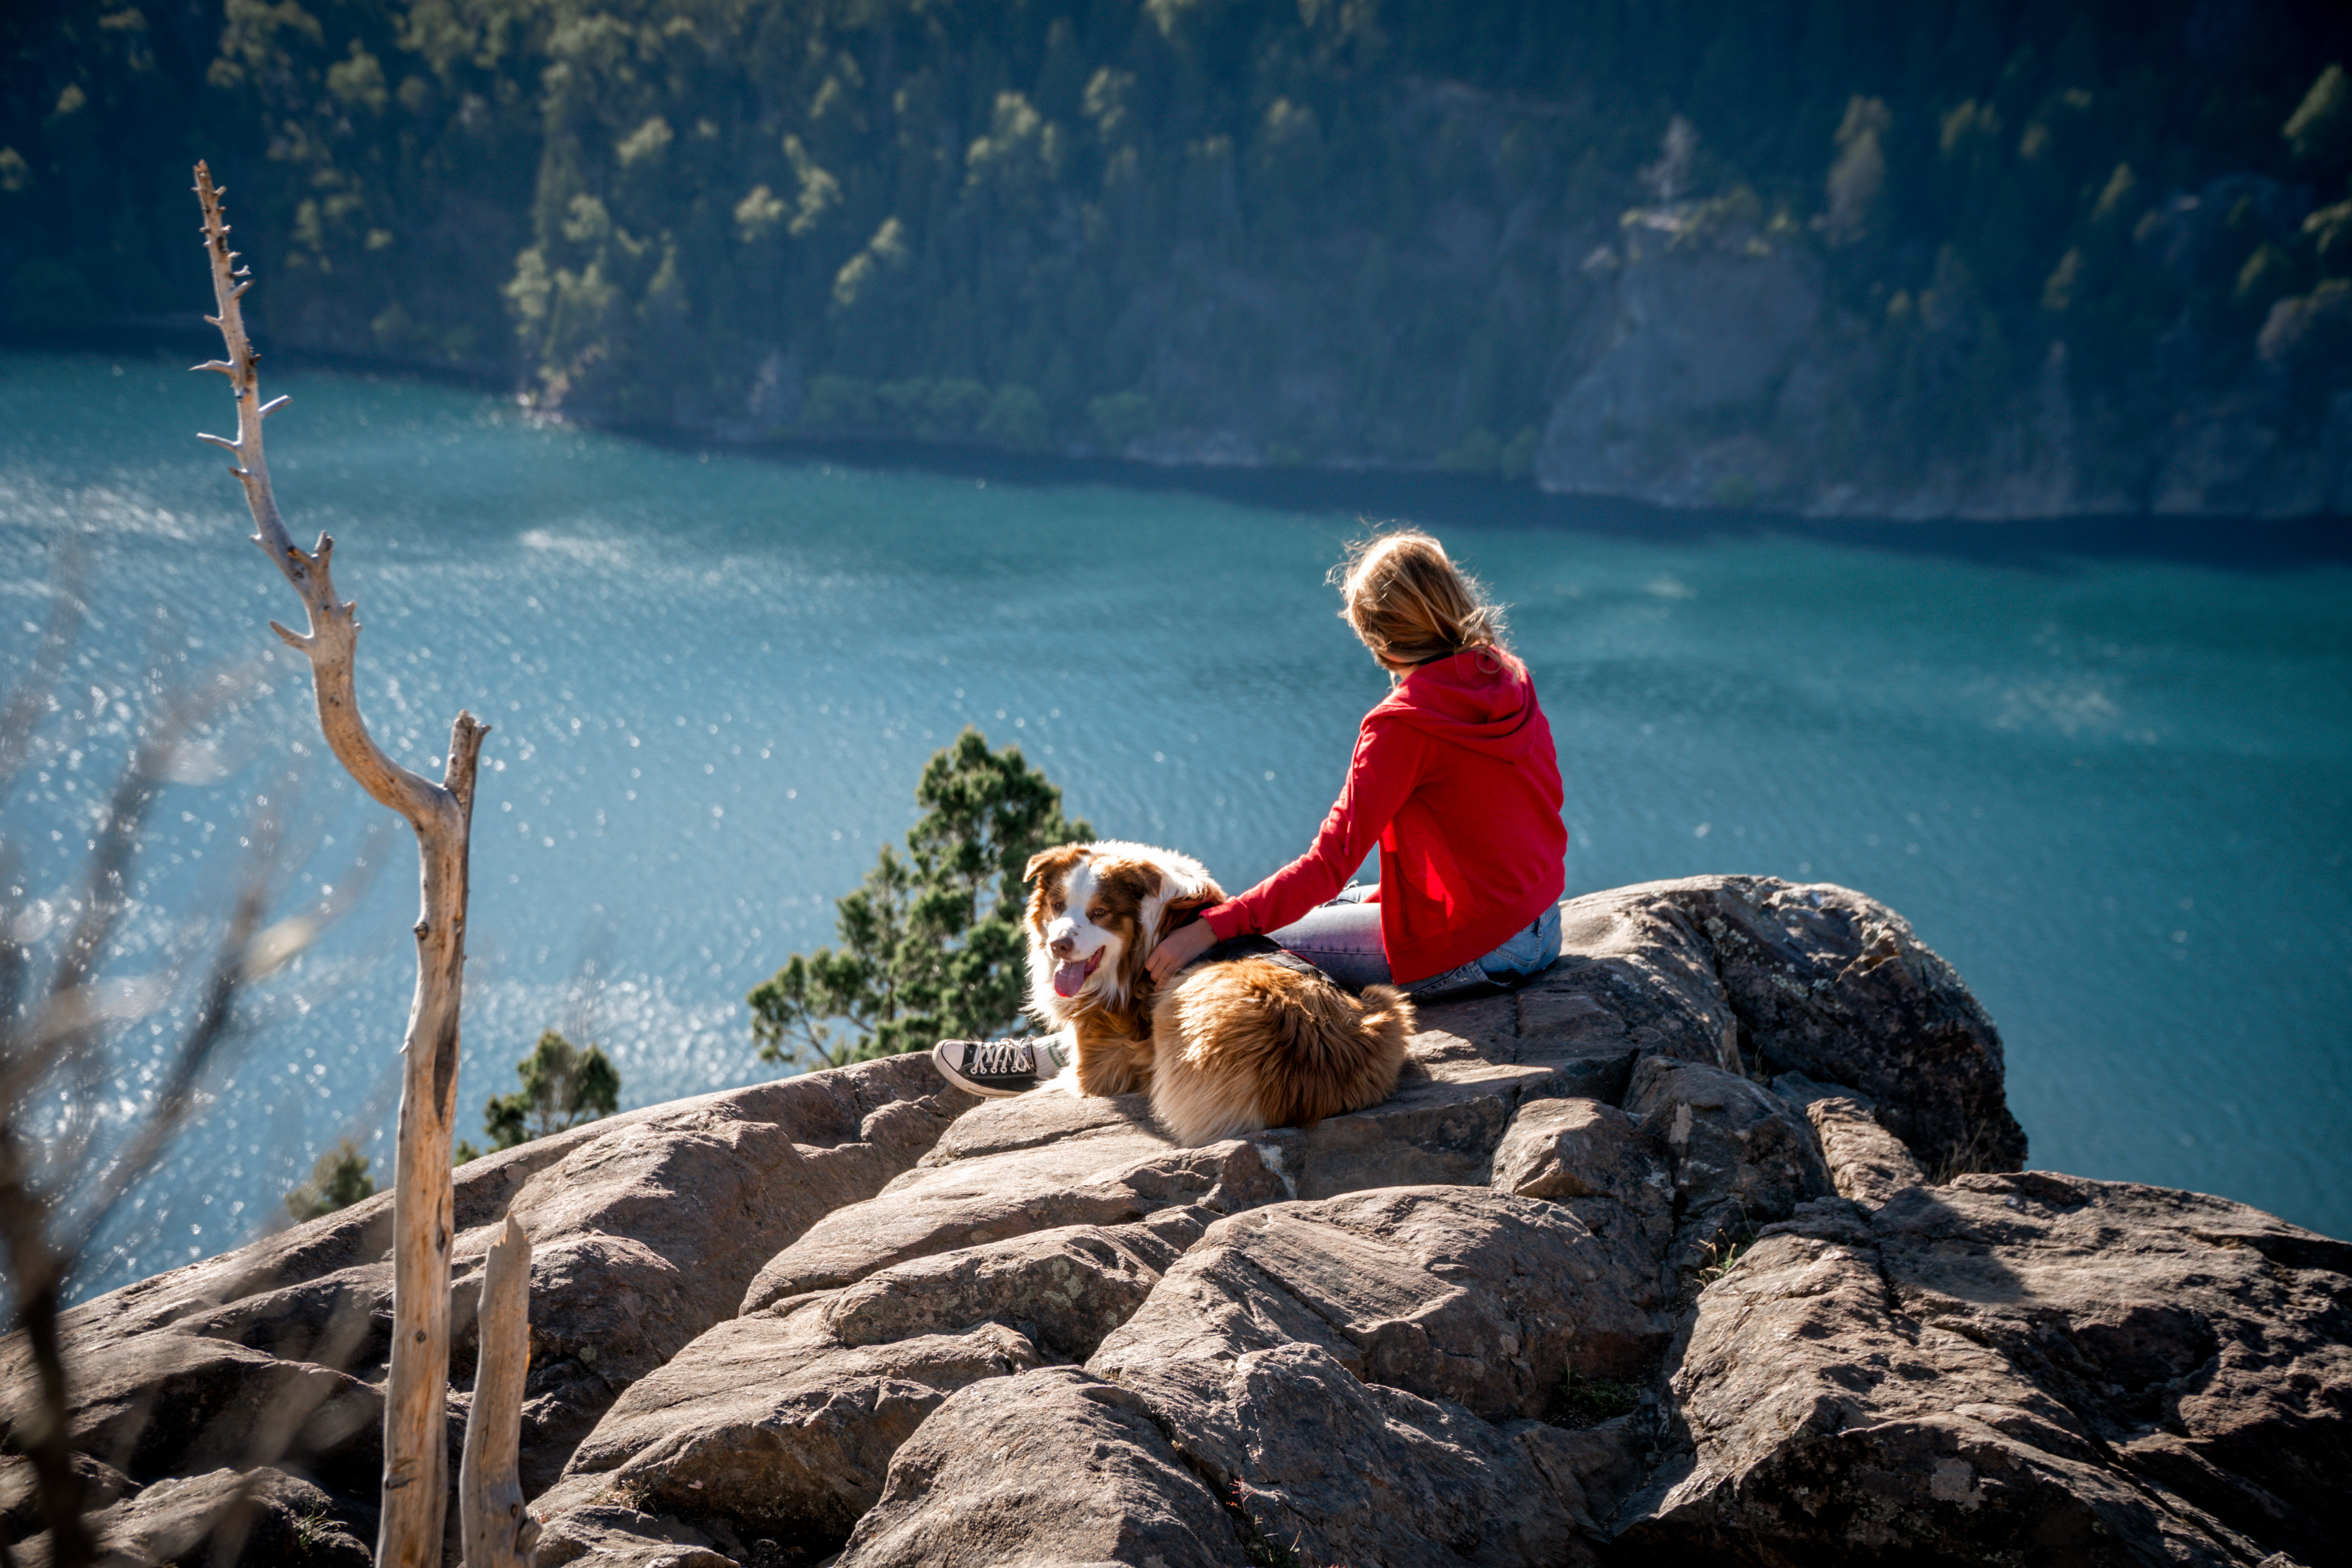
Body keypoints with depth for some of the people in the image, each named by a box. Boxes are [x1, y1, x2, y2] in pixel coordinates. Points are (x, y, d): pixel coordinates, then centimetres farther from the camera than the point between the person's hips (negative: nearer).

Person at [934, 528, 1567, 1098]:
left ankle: (1060, 1055, 11)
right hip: (1542, 928, 9)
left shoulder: (1403, 726, -21)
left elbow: (1327, 867, -24)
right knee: (1341, 903, 25)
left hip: (1463, 950, -9)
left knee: (1248, 947, 0)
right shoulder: (1510, 678, 3)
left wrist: (1210, 930, -23)